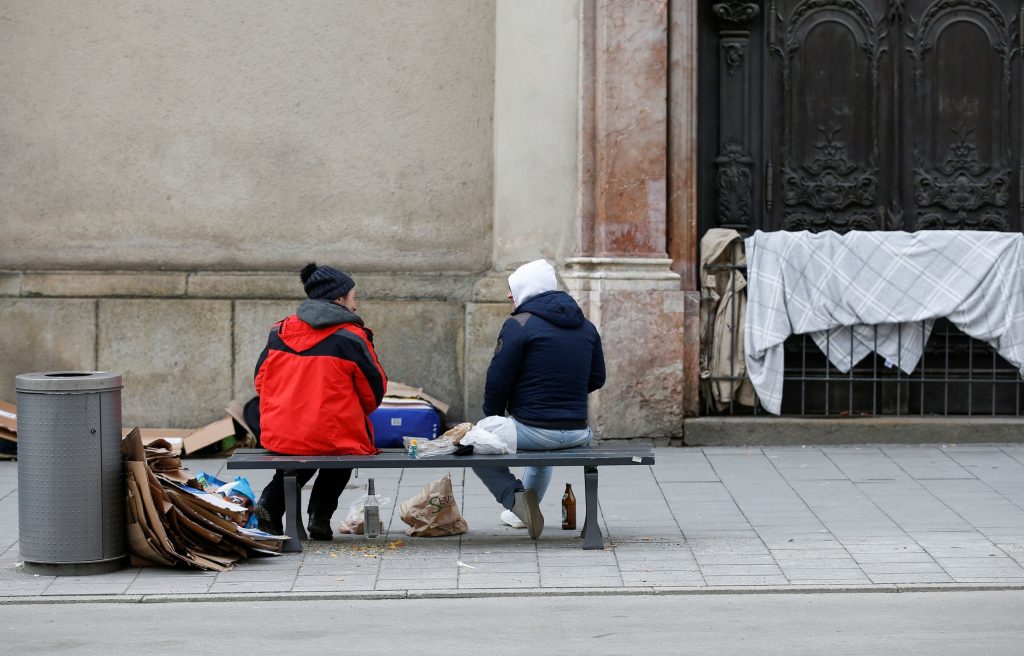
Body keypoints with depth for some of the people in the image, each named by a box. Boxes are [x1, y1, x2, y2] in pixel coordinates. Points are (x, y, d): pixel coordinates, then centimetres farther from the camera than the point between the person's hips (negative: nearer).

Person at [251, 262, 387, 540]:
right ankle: (320, 514, 16)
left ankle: (271, 501, 16)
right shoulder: (351, 338, -6)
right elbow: (374, 392, 0)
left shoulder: (279, 332, 6)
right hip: (335, 439, -4)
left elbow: (260, 381, 12)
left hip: (278, 436, 4)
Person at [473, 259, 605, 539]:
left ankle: (515, 499, -3)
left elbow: (498, 380, -11)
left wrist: (492, 416, 5)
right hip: (577, 431, 7)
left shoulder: (519, 325, -11)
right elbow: (596, 379, 17)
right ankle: (523, 513, 45)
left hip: (532, 429, -7)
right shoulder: (585, 326, 10)